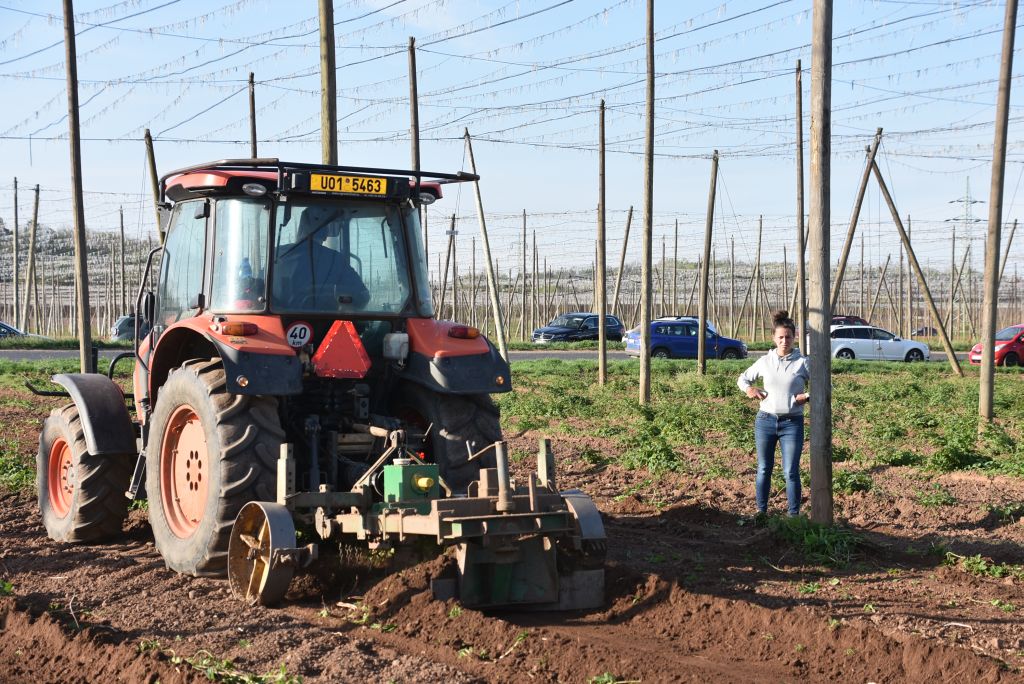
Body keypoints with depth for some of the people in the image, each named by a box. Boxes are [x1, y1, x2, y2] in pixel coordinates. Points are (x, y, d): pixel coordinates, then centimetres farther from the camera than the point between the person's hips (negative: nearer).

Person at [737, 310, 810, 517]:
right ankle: (761, 512, 17)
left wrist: (808, 396, -14)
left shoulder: (802, 362, -2)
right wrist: (748, 389, -3)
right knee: (764, 469, 8)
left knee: (791, 472, -3)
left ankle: (794, 514, 4)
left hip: (792, 423, -2)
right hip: (765, 420, 2)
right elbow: (743, 378, 19)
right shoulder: (764, 361, 5)